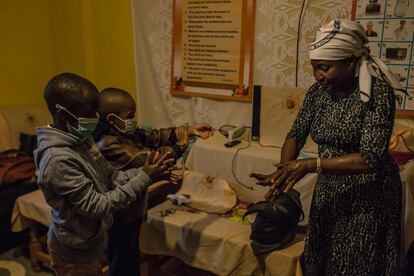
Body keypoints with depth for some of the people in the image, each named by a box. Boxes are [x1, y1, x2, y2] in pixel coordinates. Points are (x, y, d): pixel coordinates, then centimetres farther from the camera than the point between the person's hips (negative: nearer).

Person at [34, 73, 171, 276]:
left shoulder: (82, 139, -4)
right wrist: (144, 179, -28)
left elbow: (110, 176, 2)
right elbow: (96, 206, -29)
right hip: (74, 251, -8)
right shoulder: (58, 159, -32)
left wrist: (143, 172, -15)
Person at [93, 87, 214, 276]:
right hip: (120, 218, -9)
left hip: (131, 211, 9)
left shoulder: (126, 133, 1)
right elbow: (145, 160, -33)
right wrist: (180, 146, -23)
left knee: (132, 258, 27)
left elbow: (156, 136, 2)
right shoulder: (108, 145, -29)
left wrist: (190, 131, -6)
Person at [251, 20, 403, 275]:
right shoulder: (318, 91, -3)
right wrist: (283, 172, -17)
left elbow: (371, 158, -27)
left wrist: (310, 165, -31)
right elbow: (296, 135, 1)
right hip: (328, 191, 6)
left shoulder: (378, 92, -21)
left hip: (368, 196, -5)